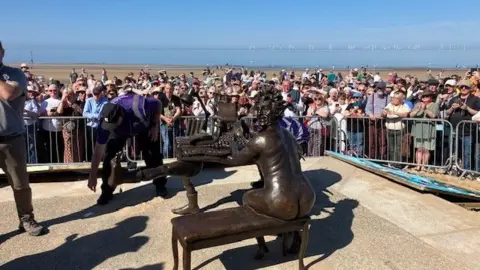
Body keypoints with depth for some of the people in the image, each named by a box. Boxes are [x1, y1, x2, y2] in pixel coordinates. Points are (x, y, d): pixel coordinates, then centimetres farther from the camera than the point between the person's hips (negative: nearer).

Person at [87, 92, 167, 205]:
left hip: (144, 127, -1)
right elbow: (98, 150, -29)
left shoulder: (140, 108, -47)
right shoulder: (106, 121, -37)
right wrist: (93, 175, -26)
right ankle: (107, 191, 4)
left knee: (153, 155, -6)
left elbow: (158, 104, -23)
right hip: (119, 132, 1)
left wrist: (155, 126, -20)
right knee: (108, 156, -11)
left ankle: (160, 185, 14)